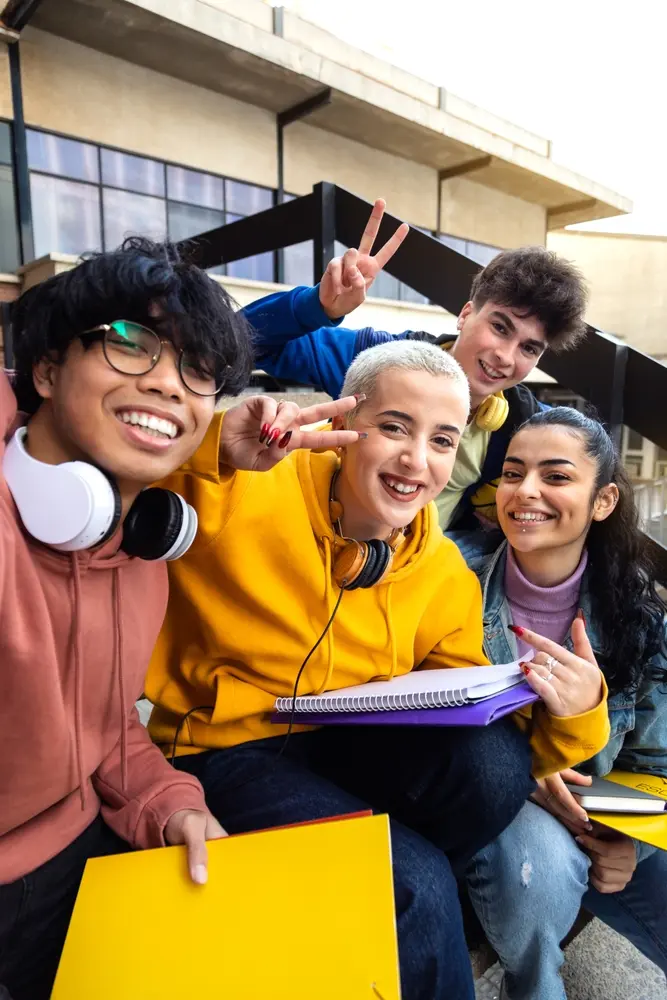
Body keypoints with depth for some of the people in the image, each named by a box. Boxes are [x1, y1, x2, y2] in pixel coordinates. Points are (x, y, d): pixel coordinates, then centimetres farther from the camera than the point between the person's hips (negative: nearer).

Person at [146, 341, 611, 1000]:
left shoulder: (446, 576, -2)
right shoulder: (244, 490, -18)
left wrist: (573, 711, -16)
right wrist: (210, 444, -38)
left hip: (348, 749, 5)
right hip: (222, 750, -4)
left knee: (496, 759, -22)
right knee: (415, 881, -24)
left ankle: (395, 904, 3)